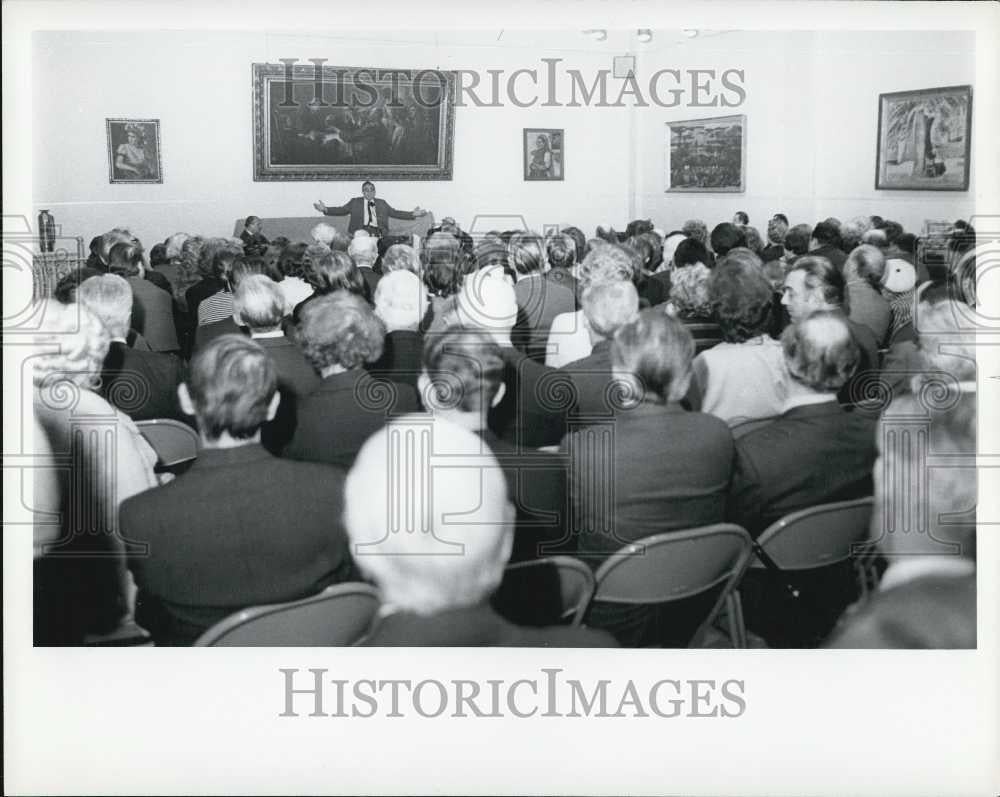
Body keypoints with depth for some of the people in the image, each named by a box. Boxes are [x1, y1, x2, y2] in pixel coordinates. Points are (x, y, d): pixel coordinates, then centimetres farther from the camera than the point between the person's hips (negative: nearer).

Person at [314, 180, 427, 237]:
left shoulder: (382, 203, 25)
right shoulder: (355, 202, 21)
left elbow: (394, 213, 19)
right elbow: (341, 210, 14)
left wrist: (412, 214, 7)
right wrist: (325, 209, -1)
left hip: (378, 232, 1)